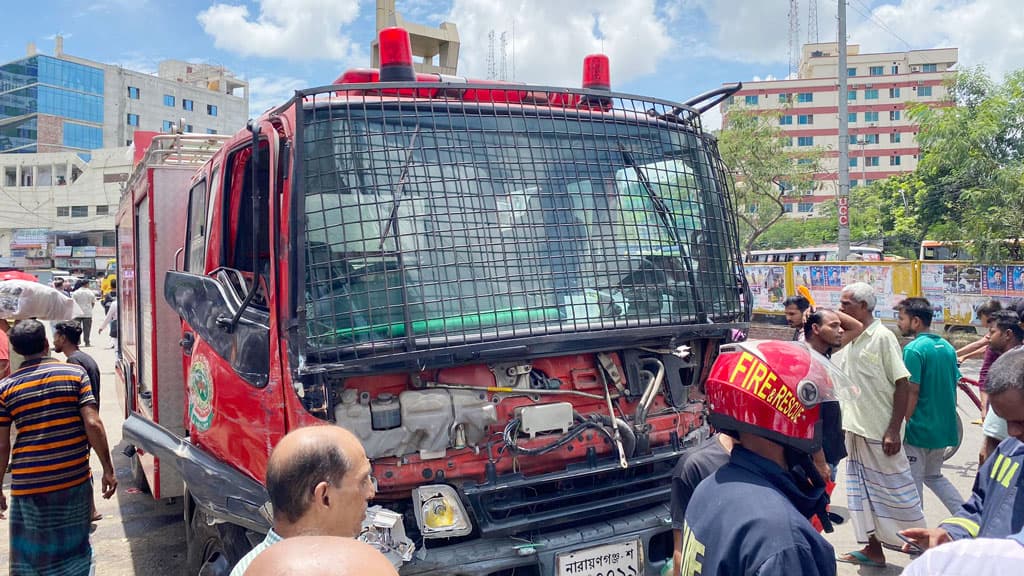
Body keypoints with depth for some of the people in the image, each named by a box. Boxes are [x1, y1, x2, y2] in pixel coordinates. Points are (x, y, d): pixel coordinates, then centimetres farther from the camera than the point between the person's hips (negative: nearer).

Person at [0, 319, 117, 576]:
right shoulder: (75, 373, -4)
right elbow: (93, 424, -11)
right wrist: (108, 470, -4)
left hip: (28, 486, 0)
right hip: (75, 481, 0)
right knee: (74, 552, 15)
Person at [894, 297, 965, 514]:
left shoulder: (913, 349, -17)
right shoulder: (947, 347, 7)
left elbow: (912, 393, -19)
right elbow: (953, 388, 13)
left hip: (919, 430, -8)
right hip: (943, 428, 8)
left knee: (913, 484, 5)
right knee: (934, 476, 24)